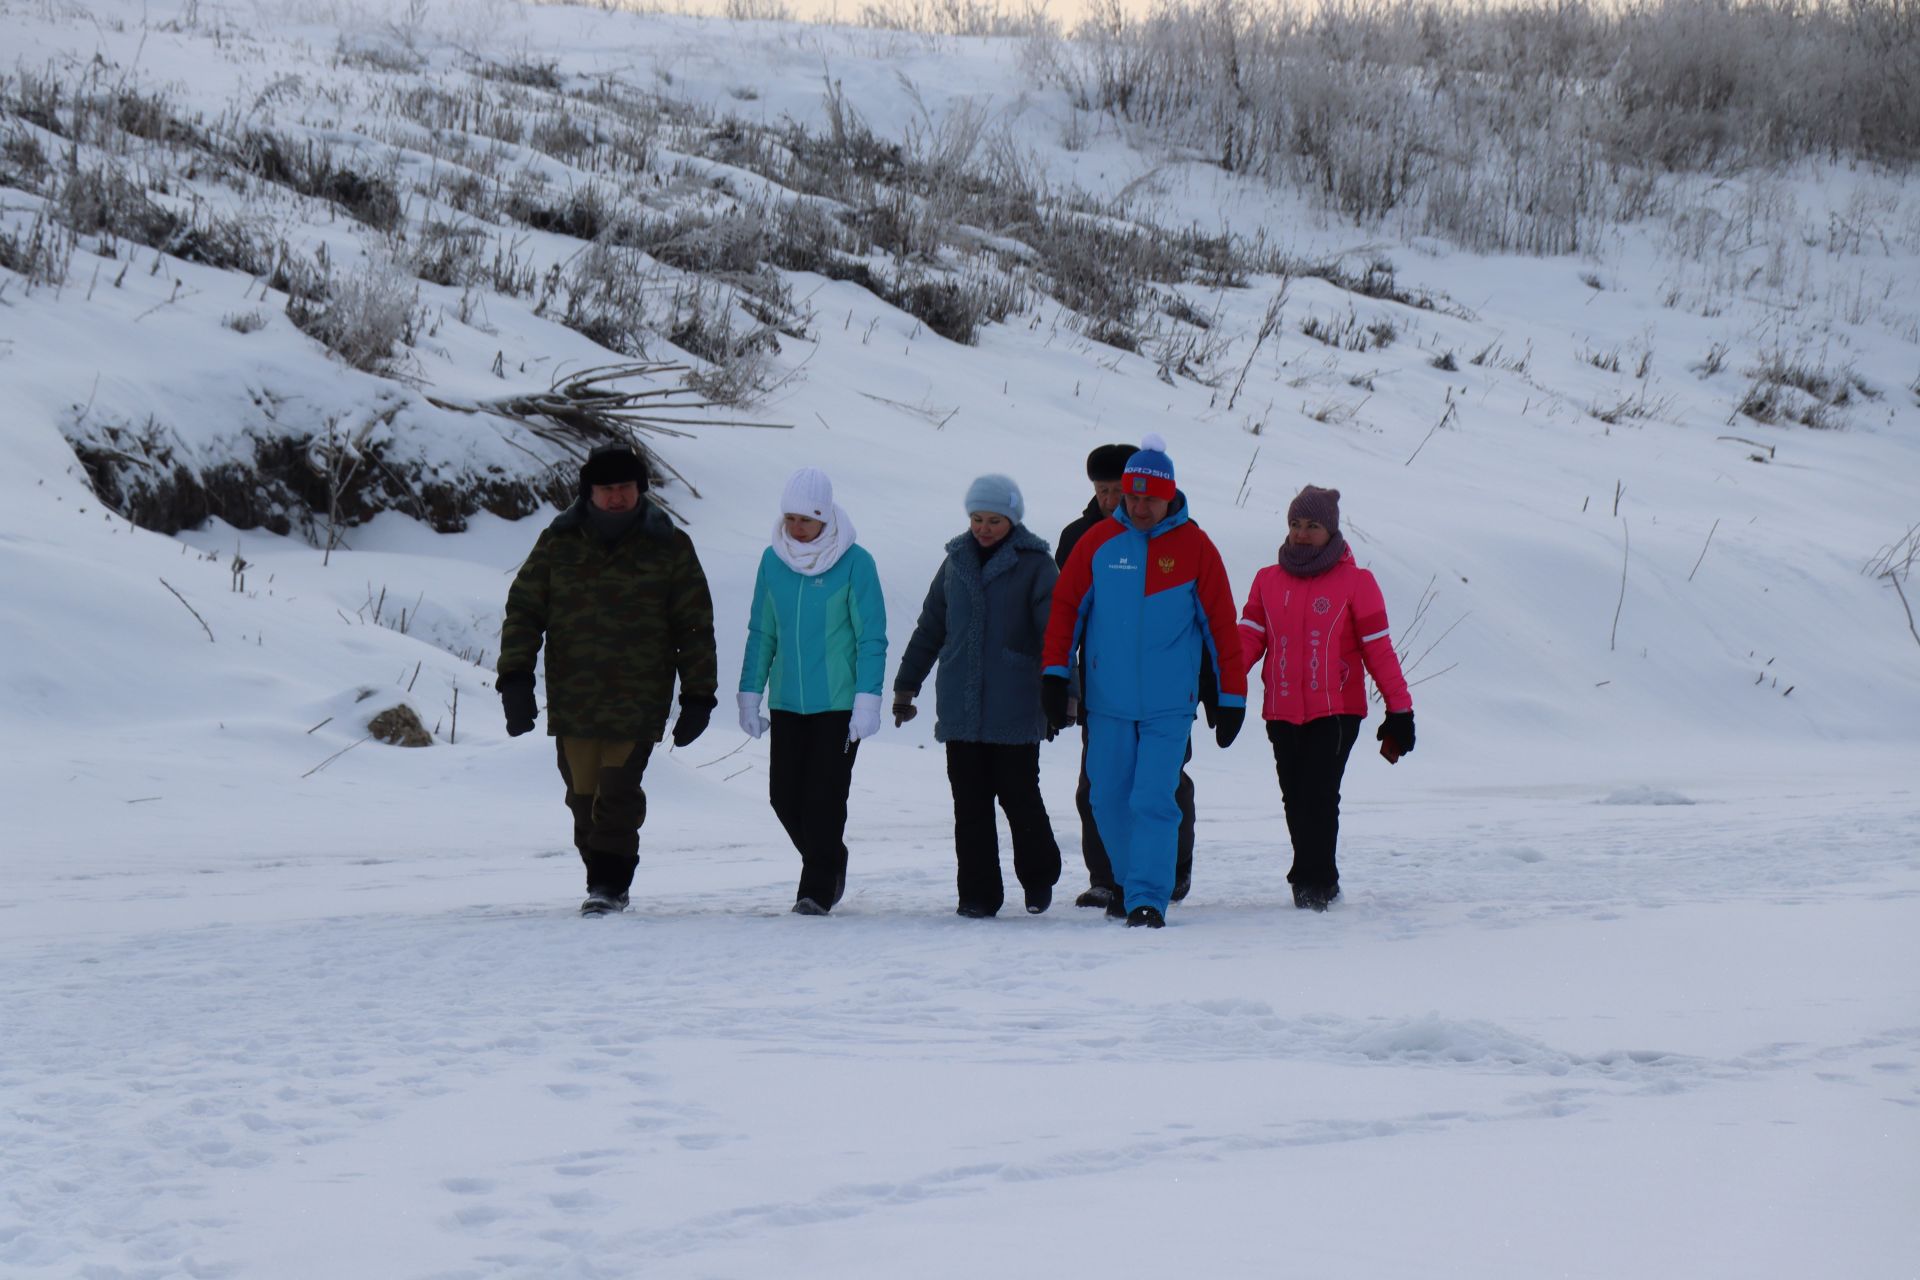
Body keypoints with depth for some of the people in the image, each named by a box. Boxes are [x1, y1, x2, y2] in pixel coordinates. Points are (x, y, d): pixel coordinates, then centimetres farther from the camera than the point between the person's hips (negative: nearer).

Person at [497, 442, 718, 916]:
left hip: (638, 701, -3)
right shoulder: (557, 543, 6)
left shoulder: (669, 547, 3)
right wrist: (515, 678, -4)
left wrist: (698, 696, 2)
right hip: (572, 697, 3)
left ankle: (610, 883, -6)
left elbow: (695, 627, 6)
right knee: (583, 795, 7)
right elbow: (523, 610, 7)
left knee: (618, 792, -12)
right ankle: (604, 882, 20)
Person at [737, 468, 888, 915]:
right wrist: (749, 694, 8)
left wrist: (867, 701, -11)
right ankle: (829, 862, 29)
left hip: (839, 704, -4)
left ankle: (818, 888, 6)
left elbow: (871, 638, -6)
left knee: (824, 799, -5)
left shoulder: (854, 562, -8)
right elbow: (761, 633, 12)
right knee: (784, 795, 6)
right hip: (787, 704, 4)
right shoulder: (773, 560, 4)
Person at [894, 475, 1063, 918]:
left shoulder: (1034, 564, -2)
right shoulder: (956, 562, 12)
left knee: (1018, 794, 0)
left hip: (1015, 708, -4)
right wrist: (906, 685, 21)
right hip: (960, 707, 4)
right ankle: (978, 893, 9)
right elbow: (930, 629, 20)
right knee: (970, 803, 3)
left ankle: (1039, 877, 23)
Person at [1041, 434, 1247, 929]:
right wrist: (1054, 674, -1)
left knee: (1154, 801, -11)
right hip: (1107, 702, 2)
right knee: (1109, 800, 8)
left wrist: (1232, 697, 2)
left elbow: (1221, 624, 2)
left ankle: (1148, 898, -9)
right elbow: (1065, 607, 6)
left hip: (1169, 705, -2)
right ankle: (1129, 882, 28)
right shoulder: (1097, 542, 3)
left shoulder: (1195, 548, -1)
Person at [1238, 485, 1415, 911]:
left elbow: (1378, 648, 0)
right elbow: (1248, 637, 3)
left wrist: (1400, 710, -1)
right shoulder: (1268, 580, 10)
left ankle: (1312, 884, -8)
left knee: (1319, 798, -13)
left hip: (1336, 711, -4)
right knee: (1296, 801, 8)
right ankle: (1320, 882, 21)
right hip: (1282, 713, 4)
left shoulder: (1355, 581, -1)